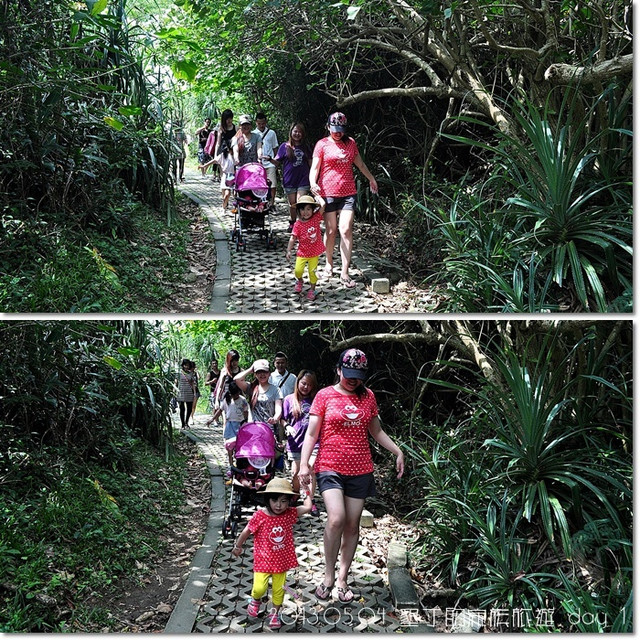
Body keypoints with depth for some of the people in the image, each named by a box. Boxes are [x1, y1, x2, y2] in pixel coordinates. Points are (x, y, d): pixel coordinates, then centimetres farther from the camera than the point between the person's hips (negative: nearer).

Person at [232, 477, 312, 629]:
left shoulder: (289, 514, -7)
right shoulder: (260, 516, -18)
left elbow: (307, 507, -3)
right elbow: (246, 531, -4)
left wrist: (305, 494, 11)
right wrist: (237, 546, 8)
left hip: (282, 560, 3)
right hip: (263, 560, -3)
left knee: (279, 590, 11)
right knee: (259, 588, -11)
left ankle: (275, 612, 36)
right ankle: (255, 601, 24)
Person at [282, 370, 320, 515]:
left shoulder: (315, 400, 9)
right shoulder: (289, 399, 6)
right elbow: (283, 419, 9)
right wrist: (287, 427, -11)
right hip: (295, 442, 0)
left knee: (311, 470, -10)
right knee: (296, 473, 8)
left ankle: (311, 500, 0)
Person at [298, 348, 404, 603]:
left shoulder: (367, 396, 8)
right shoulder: (325, 395, -2)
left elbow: (376, 431, 18)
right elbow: (311, 433, -2)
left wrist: (398, 451, 10)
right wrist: (304, 464, -12)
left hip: (360, 469, 4)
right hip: (330, 467, -4)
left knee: (352, 525, 7)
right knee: (336, 519, -21)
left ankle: (342, 578, 23)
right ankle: (328, 575, -2)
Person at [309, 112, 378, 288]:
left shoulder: (350, 143, 11)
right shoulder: (322, 144, 1)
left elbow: (360, 163, 25)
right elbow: (315, 168, -6)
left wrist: (371, 178, 35)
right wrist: (313, 183, -25)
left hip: (348, 193, 2)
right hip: (328, 193, -2)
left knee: (346, 230, -8)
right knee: (331, 230, 5)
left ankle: (345, 273, -7)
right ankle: (329, 263, 29)